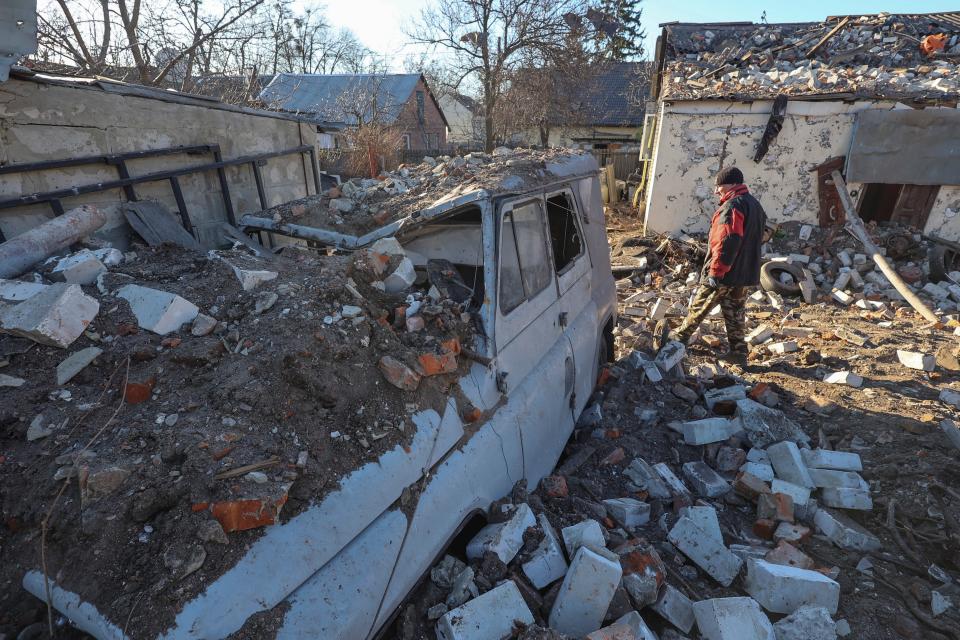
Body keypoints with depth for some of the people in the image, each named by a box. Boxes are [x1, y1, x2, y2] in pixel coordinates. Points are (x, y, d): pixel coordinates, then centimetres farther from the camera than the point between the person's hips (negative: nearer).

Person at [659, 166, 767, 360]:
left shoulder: (732, 206, -17)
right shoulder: (755, 204, 16)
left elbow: (727, 242, -25)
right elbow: (758, 239, 22)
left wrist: (716, 271, -22)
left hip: (723, 274, -9)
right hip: (747, 275, 9)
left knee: (699, 306, 6)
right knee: (735, 313, 13)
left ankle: (680, 336, 20)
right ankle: (738, 351, 17)